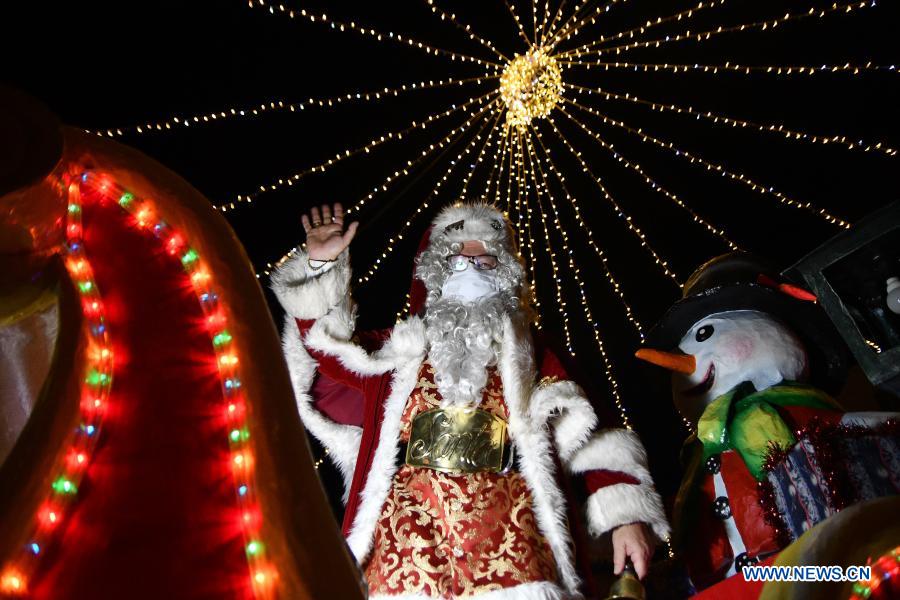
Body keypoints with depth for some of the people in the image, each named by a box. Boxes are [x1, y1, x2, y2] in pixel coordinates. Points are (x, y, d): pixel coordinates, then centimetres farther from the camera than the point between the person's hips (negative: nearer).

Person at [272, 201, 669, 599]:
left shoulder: (528, 358, 17)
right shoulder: (400, 351, 20)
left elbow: (582, 437, 9)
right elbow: (329, 354, 12)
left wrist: (626, 513, -2)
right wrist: (322, 266, 6)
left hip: (506, 525, 0)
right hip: (410, 520, 1)